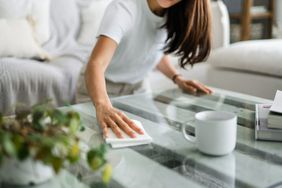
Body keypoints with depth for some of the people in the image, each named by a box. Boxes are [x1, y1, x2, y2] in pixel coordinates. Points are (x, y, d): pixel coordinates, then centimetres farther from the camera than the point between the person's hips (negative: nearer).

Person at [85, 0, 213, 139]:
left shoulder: (173, 12, -11)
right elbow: (96, 63, -44)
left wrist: (177, 78, -8)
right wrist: (103, 106, -62)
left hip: (138, 88, 5)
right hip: (103, 88, -5)